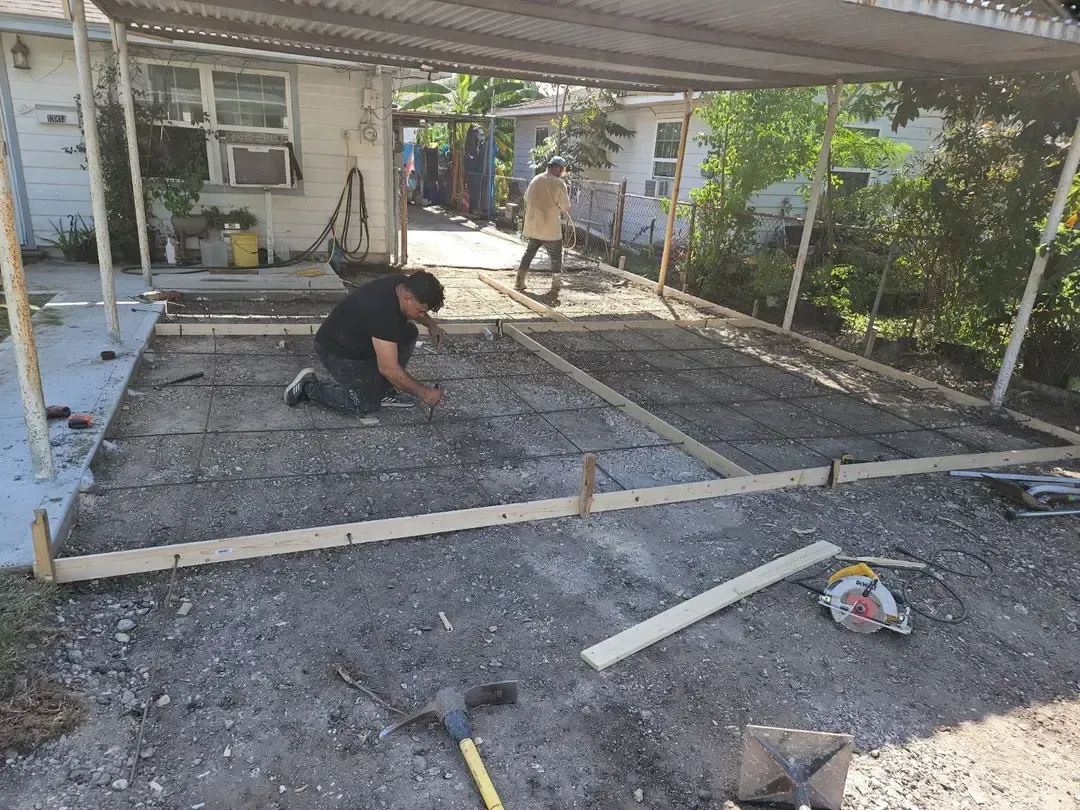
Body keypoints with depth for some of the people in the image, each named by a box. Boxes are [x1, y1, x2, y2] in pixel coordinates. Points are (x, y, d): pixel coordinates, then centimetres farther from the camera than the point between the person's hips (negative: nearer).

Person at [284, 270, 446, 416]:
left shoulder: (403, 283, -12)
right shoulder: (383, 313, -37)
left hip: (361, 338, 9)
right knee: (367, 404, -14)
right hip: (337, 350, -9)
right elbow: (389, 369, -35)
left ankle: (384, 390, 4)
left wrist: (431, 325, 1)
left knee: (409, 333, -5)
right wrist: (423, 392, -25)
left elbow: (413, 307, 17)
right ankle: (308, 387, 1)